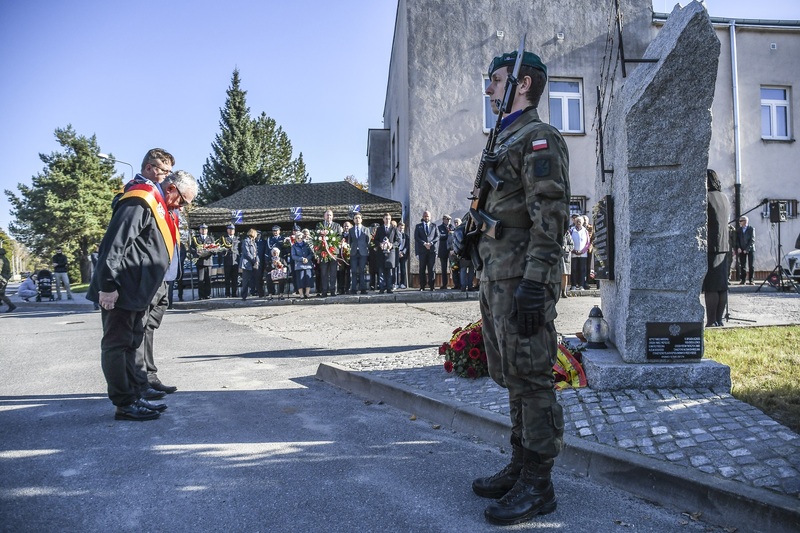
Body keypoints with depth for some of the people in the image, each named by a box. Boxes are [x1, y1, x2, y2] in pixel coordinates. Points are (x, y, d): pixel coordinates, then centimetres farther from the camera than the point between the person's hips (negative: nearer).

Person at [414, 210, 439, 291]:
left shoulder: (434, 226, 15)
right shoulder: (418, 226, 12)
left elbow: (437, 237, 6)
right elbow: (416, 237, 2)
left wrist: (430, 243, -10)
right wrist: (424, 244, -11)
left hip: (432, 249, 0)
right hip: (422, 250, 0)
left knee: (431, 268, -1)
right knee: (422, 268, 1)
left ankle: (431, 285, 1)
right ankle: (422, 286, 3)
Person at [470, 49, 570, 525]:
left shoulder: (539, 138, -8)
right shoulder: (506, 142, 22)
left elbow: (551, 217, -18)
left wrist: (533, 283, -24)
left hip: (522, 281, -10)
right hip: (498, 278, 10)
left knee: (531, 380, -3)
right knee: (513, 379, 15)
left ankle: (538, 485, 8)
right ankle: (520, 468, 26)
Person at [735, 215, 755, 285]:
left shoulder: (751, 229, -3)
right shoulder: (738, 229, 7)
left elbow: (752, 240, -8)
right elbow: (737, 240, 7)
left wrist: (747, 249, -15)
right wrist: (738, 248, -8)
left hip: (750, 249, -3)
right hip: (741, 250, 3)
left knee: (751, 265, -1)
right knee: (742, 266, 1)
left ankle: (750, 280, 3)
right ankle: (742, 280, 4)